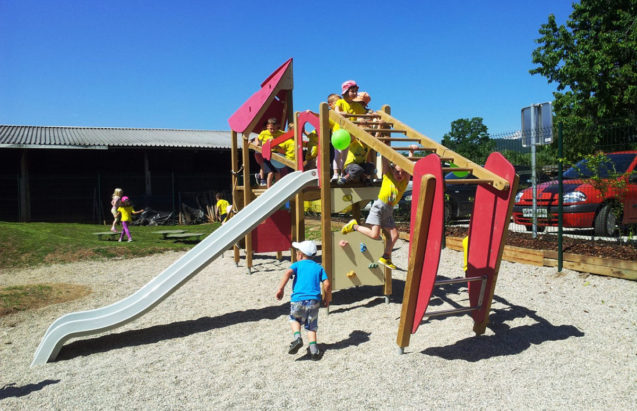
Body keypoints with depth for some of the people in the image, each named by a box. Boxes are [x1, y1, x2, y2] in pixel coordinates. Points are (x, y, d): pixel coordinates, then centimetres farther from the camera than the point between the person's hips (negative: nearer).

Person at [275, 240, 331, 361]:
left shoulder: (298, 264, 8)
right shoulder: (319, 267, 14)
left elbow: (288, 272, -13)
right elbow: (327, 284, 4)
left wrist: (280, 289, -13)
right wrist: (328, 297, 18)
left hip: (298, 299, -2)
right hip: (314, 300, 2)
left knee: (294, 319, 24)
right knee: (311, 326, 15)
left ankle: (297, 337, 1)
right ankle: (313, 346, -3)